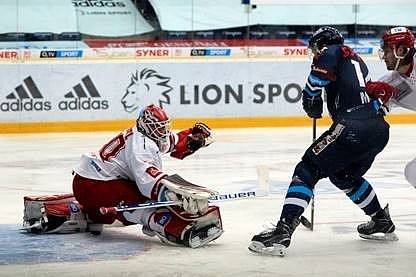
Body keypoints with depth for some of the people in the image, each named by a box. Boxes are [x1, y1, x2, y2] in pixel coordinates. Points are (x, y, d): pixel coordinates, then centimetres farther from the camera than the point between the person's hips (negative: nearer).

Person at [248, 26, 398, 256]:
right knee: (344, 175, 31)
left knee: (307, 170, -5)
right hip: (380, 129, 8)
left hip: (353, 127, -8)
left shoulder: (333, 51, 7)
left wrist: (311, 99, 2)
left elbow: (320, 74, -14)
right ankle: (382, 222, 37)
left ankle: (282, 232, -18)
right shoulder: (356, 61, 32)